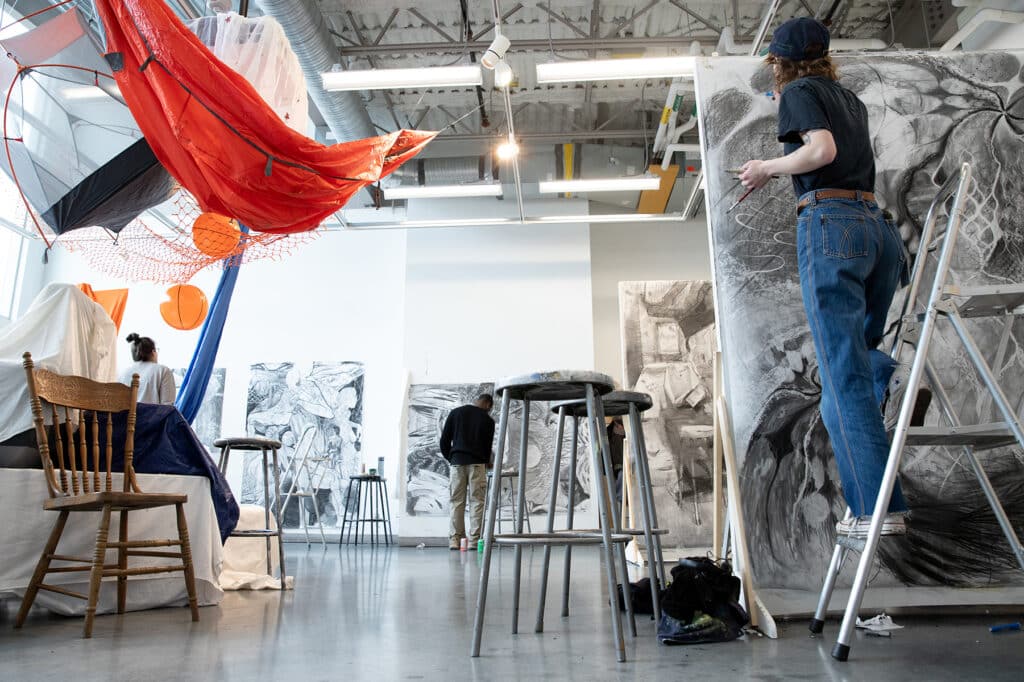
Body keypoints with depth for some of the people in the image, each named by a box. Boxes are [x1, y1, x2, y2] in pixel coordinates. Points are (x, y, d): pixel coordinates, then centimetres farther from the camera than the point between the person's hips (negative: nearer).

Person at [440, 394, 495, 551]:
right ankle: (473, 540, -2)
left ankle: (454, 539, 4)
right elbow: (487, 446, 9)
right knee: (477, 501, 2)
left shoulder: (455, 413, 10)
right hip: (476, 464, -2)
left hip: (457, 462, 2)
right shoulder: (487, 420, 5)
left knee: (456, 501, 7)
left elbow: (444, 440, 7)